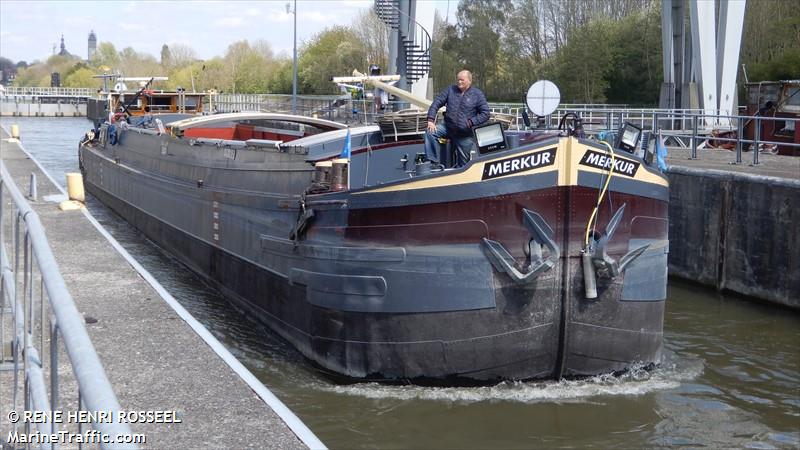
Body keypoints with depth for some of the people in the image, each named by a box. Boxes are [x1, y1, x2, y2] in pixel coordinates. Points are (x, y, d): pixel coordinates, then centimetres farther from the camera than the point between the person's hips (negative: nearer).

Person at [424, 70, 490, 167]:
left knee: (463, 164, 0)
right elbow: (436, 103, 3)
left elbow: (485, 113, -4)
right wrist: (431, 120, -11)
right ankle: (434, 162, -23)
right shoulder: (450, 90, 5)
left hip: (465, 135, -2)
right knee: (430, 132, -23)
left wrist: (472, 122, -16)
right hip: (448, 127, 2)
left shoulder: (477, 94, -1)